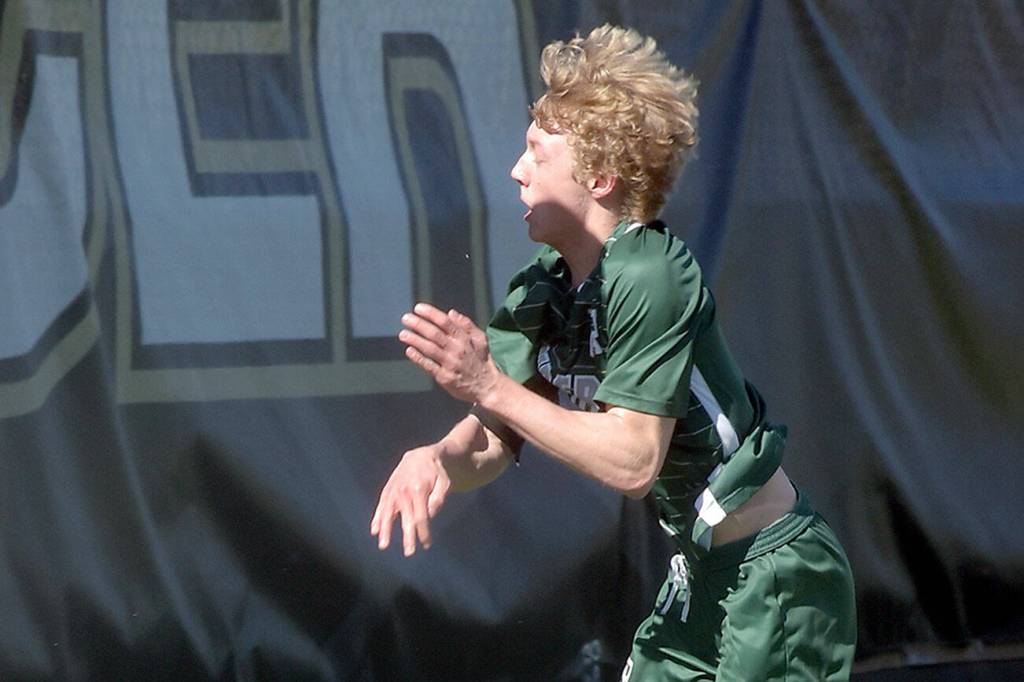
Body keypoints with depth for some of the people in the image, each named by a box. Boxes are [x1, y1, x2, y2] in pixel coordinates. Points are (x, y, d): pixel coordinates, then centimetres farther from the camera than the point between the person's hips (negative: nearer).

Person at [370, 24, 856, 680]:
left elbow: (633, 461, -28)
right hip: (702, 575, 9)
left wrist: (489, 386, -31)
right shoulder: (540, 293, 2)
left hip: (776, 574, -9)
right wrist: (437, 458, -26)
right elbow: (491, 442, -3)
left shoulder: (653, 276, -23)